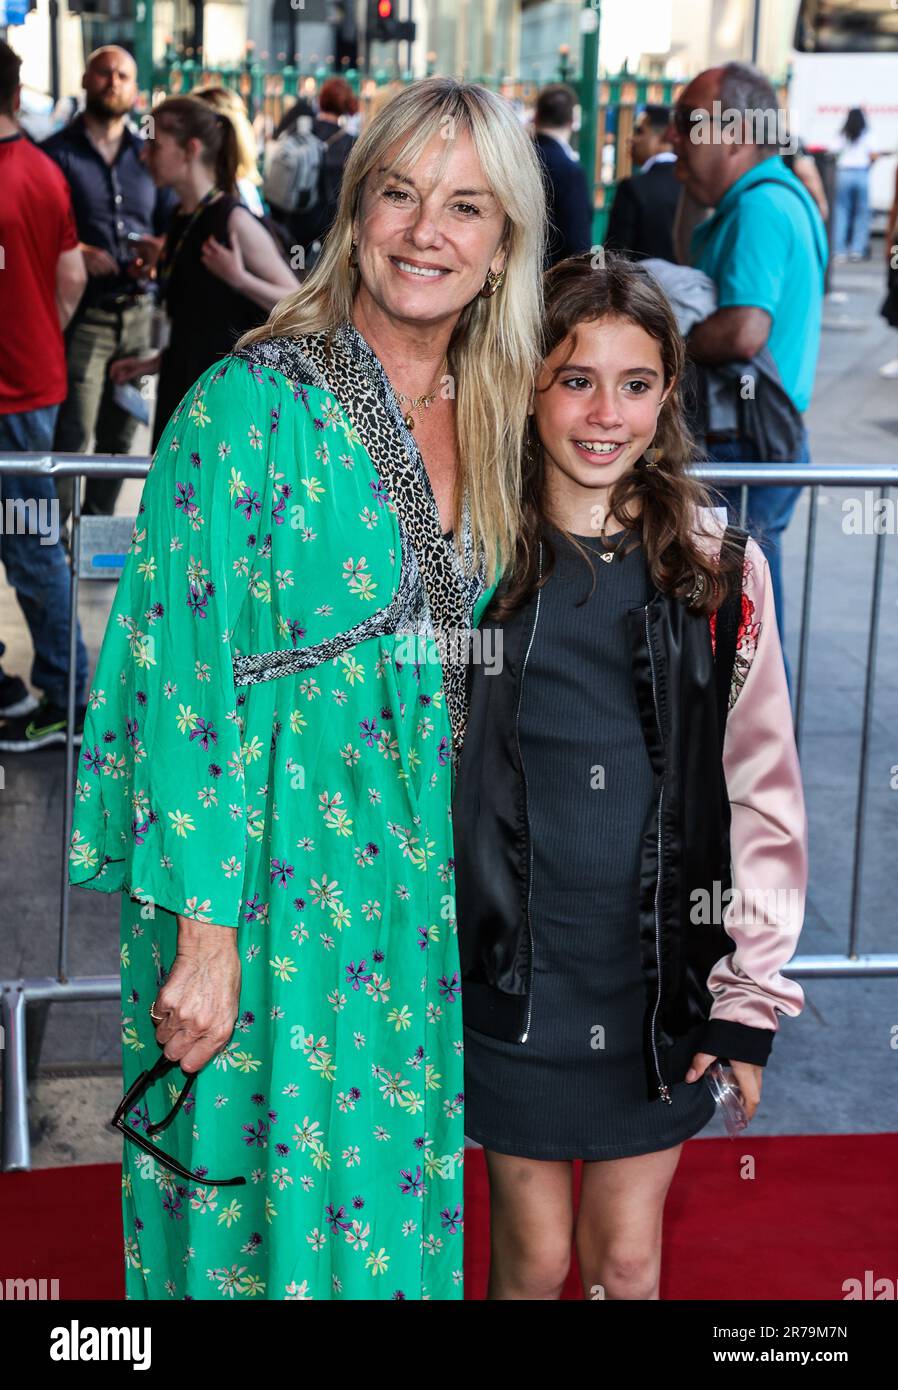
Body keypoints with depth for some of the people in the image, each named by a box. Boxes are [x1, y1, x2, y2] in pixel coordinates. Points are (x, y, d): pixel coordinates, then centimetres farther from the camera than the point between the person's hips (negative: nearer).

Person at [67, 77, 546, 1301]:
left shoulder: (484, 423, 7)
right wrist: (203, 929, -19)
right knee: (277, 1182, 6)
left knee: (395, 1192, 17)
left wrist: (456, 881, 11)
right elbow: (185, 674, -17)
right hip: (276, 876, -6)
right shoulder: (252, 402, -14)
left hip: (421, 880, 6)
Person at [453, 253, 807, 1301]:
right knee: (535, 1253, 11)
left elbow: (763, 793, 2)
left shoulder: (722, 572, -2)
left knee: (628, 1258, 11)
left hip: (662, 979, 1)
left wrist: (750, 992, 0)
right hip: (509, 976, 0)